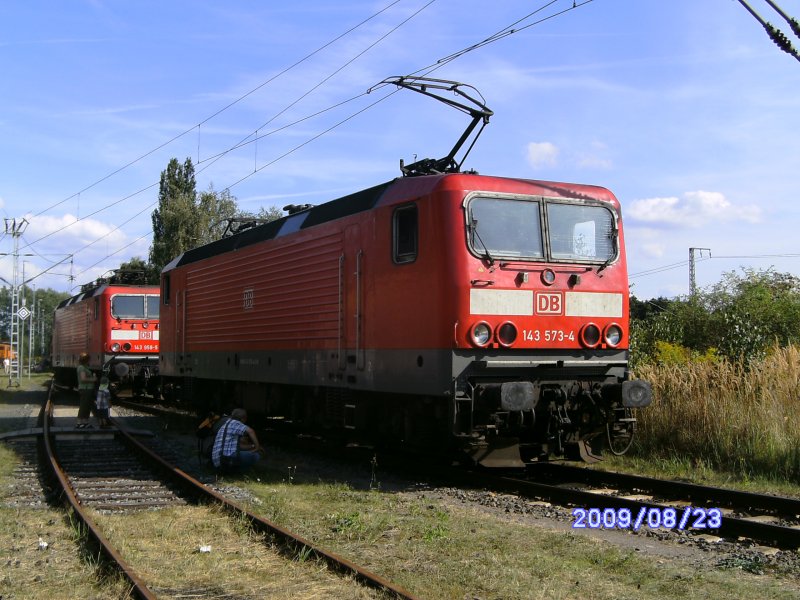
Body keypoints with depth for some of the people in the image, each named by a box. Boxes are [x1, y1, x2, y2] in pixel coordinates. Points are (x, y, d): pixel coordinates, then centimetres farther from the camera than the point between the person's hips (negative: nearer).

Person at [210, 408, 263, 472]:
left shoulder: (225, 426, 27)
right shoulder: (234, 423, -2)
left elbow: (239, 446, 31)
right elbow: (250, 431, -19)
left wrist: (252, 446, 27)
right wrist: (257, 447, -10)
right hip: (228, 458, -10)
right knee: (256, 456, -6)